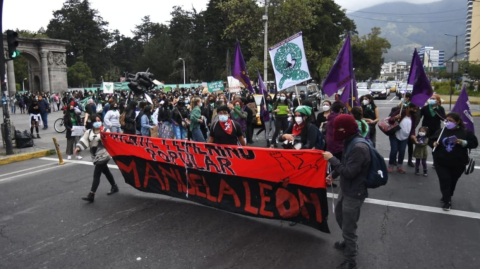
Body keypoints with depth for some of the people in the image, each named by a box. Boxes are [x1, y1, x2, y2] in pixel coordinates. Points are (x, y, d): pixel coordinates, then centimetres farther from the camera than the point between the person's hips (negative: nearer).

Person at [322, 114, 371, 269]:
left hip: (354, 193, -10)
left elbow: (349, 172, -28)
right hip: (346, 189, 10)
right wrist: (333, 175, 9)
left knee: (348, 227, 3)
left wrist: (331, 159, -22)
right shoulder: (350, 142, 2)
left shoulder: (359, 147, -29)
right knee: (340, 215, 28)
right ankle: (349, 243, 51)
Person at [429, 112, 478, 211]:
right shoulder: (441, 131, 0)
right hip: (441, 162, 0)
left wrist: (463, 142, -22)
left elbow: (474, 143, -5)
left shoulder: (465, 132, -5)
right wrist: (434, 143, -12)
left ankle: (447, 197, 39)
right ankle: (447, 201, 4)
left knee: (452, 181, 16)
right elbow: (431, 140, 10)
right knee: (444, 181, -6)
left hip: (458, 163, 0)